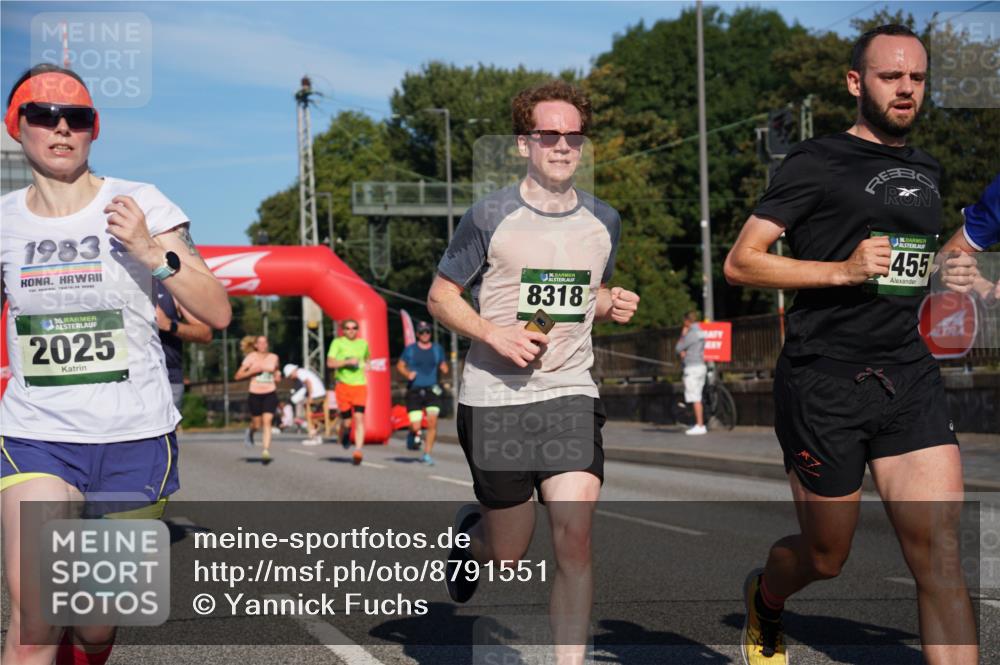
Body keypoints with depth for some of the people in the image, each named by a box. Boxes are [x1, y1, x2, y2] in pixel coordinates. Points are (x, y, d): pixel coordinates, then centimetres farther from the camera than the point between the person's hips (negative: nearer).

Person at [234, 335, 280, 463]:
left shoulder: (273, 357, 6)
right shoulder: (251, 358, -3)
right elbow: (238, 376, -4)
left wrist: (277, 375, 5)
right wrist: (252, 371, -17)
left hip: (270, 394, 1)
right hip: (255, 394, -1)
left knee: (267, 422, -13)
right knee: (257, 424, 9)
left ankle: (266, 451, -16)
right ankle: (250, 432, 45)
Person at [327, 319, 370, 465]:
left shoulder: (363, 343, 13)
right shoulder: (338, 342, 0)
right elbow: (330, 363, -10)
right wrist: (347, 362, -17)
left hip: (360, 385, 2)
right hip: (343, 384, -2)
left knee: (359, 418, -13)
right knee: (346, 418, 1)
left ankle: (358, 451, -17)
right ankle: (342, 433, 38)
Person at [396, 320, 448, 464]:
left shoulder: (437, 349, 10)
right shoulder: (410, 349, 4)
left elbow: (443, 366, 18)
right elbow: (400, 365, 10)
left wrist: (444, 368, -5)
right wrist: (407, 373, -10)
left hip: (431, 389, 1)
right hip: (414, 391, -1)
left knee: (432, 422, -15)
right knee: (416, 426, -7)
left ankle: (427, 454, -1)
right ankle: (413, 435, 31)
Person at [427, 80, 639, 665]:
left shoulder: (603, 221, 8)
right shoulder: (491, 216, -5)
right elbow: (441, 296, 1)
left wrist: (614, 305, 1)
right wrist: (496, 334, -15)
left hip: (571, 394, 3)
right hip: (495, 400, -2)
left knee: (575, 539, -13)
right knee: (509, 556, 7)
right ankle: (471, 534, 44)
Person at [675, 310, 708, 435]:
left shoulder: (691, 334, -15)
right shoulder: (700, 333, 15)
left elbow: (679, 348, -9)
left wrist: (683, 335, 1)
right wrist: (683, 352, 3)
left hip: (693, 368, -10)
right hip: (700, 365, 10)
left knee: (695, 399, -9)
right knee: (697, 398, 13)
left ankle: (700, 426, -11)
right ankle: (700, 424, 15)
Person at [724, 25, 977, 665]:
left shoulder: (927, 170, 16)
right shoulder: (818, 162, -4)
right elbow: (741, 262, -10)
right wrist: (843, 269, -18)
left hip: (910, 375, 5)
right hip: (823, 380, -5)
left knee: (941, 554, -9)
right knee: (826, 556, 10)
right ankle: (765, 599, 45)